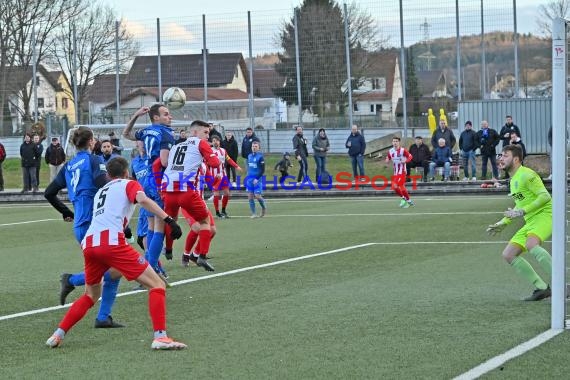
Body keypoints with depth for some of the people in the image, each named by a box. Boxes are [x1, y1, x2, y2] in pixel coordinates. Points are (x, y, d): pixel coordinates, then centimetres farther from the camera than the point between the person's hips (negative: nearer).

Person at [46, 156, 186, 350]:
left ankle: (57, 335, 22)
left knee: (91, 295, 28)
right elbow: (142, 199, -7)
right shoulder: (129, 184, 15)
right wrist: (168, 219, -14)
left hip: (88, 243, 6)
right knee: (156, 285, -1)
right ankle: (160, 337, -15)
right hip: (112, 241, -6)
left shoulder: (101, 191, 33)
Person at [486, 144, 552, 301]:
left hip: (544, 215, -10)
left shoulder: (526, 175, -11)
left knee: (531, 244, -37)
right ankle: (542, 288, 4)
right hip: (531, 222, 10)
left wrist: (523, 212, -22)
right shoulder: (513, 179, 19)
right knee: (508, 254, 2)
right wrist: (504, 223, 25)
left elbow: (545, 196, -19)